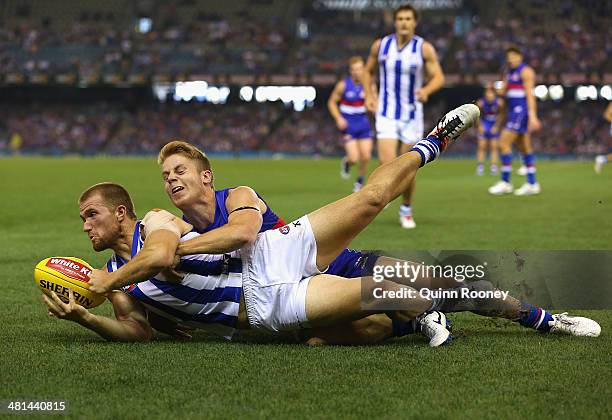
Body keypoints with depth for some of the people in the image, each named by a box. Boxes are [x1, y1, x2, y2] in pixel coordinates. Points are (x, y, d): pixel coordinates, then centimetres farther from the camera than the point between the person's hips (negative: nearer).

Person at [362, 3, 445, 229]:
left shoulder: (424, 49, -7)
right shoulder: (380, 45, -2)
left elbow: (438, 77, -8)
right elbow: (368, 71, 14)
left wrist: (426, 90, -29)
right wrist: (369, 95, 0)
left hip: (412, 115, 0)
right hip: (386, 115, 0)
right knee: (387, 165, -17)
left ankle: (406, 210, 27)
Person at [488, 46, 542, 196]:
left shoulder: (525, 71, -9)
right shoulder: (510, 72, 19)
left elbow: (530, 94, -17)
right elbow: (503, 91, 19)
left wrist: (532, 116, -24)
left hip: (521, 111, -10)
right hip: (514, 111, 10)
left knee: (504, 143, -13)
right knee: (525, 147, 9)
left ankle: (505, 182, -12)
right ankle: (532, 184, 11)